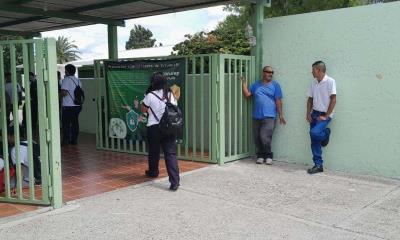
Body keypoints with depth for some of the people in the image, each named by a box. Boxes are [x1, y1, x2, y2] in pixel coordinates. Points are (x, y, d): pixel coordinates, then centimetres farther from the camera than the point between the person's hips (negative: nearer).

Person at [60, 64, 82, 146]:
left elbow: (64, 93, -19)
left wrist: (60, 94, 1)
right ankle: (74, 140, 13)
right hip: (77, 106, 6)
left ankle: (66, 140, 5)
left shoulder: (66, 80, -11)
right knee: (75, 123, 9)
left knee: (66, 124, 2)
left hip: (68, 106, -6)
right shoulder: (78, 80, 9)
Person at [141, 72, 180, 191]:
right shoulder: (170, 95, 2)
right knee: (171, 153, -2)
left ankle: (153, 172, 42)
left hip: (154, 127, -2)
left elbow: (143, 110, 4)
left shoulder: (150, 95, -7)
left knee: (154, 151, 19)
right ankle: (175, 181, -12)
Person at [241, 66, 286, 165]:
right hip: (256, 116, 4)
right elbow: (247, 94, 7)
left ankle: (268, 156, 6)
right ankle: (260, 155, 21)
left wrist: (280, 115, -3)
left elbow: (278, 101, 1)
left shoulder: (275, 85, 4)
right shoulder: (256, 84, 13)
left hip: (269, 116, -4)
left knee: (265, 137, -13)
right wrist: (243, 82, 0)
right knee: (257, 138, 5)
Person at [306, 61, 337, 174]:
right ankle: (318, 165, 12)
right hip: (314, 114, 7)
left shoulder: (330, 81, -11)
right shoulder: (314, 83, 10)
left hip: (324, 115, -6)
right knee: (314, 141, 4)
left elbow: (333, 100, -13)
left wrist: (326, 116, -14)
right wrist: (308, 114, 3)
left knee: (314, 133, -28)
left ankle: (325, 133, 6)